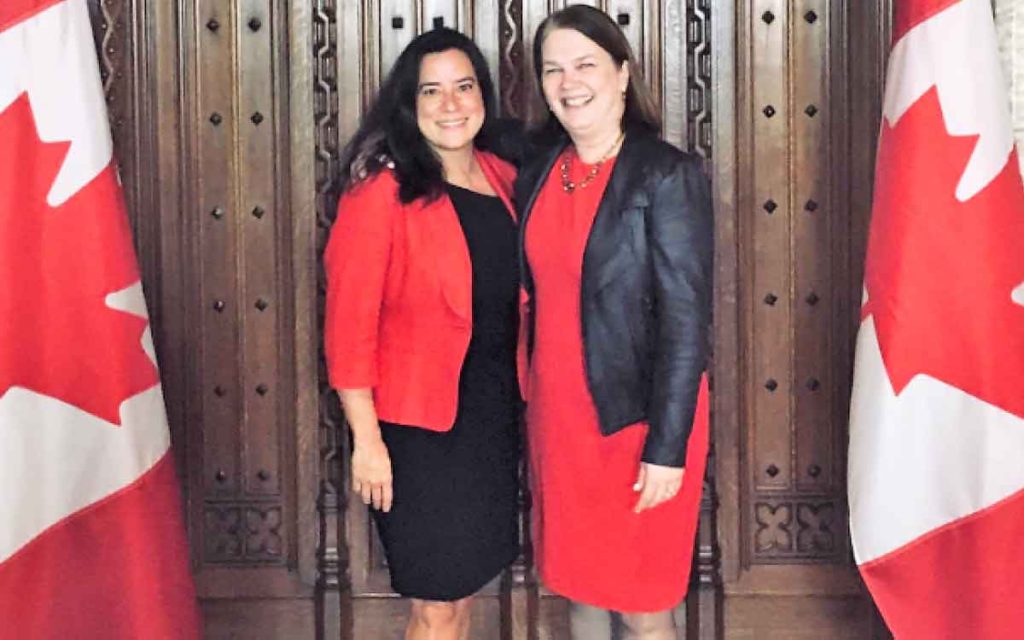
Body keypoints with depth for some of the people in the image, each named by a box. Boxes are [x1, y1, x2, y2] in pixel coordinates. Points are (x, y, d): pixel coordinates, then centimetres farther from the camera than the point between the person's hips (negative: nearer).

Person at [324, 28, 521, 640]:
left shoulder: (503, 178, 5)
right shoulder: (381, 192, -14)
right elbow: (350, 324, -15)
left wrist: (520, 402, 8)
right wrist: (367, 440, -16)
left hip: (495, 412, 6)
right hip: (419, 422, -6)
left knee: (464, 585, 18)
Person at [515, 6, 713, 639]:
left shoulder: (668, 174, -13)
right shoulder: (538, 173, 5)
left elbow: (686, 318, -15)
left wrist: (667, 447, -17)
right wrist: (534, 404, 7)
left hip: (637, 417, -5)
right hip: (556, 412, 6)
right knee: (578, 584, 17)